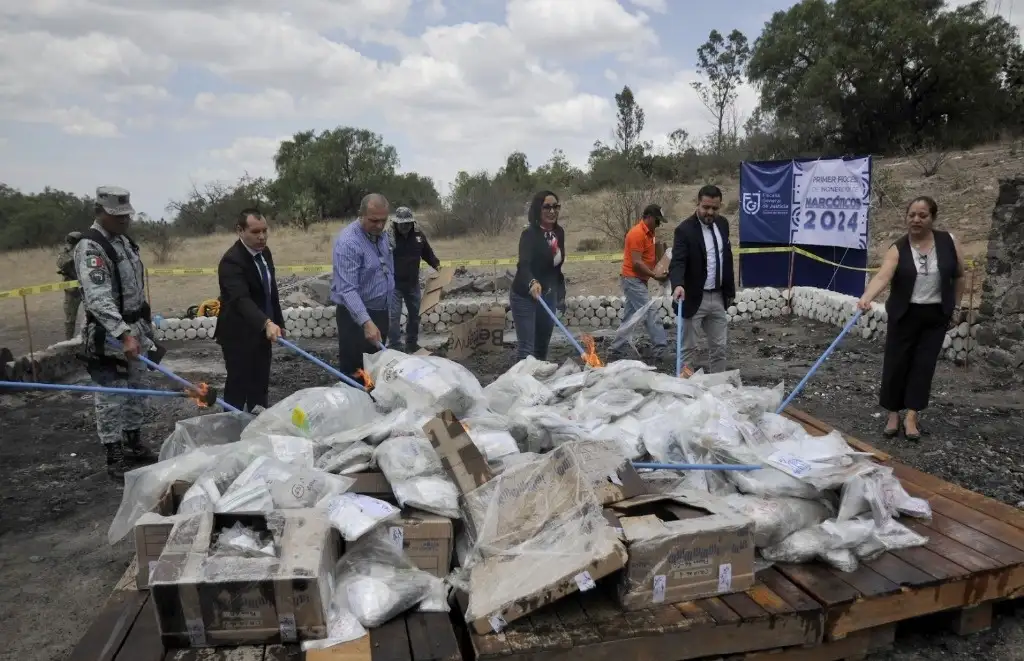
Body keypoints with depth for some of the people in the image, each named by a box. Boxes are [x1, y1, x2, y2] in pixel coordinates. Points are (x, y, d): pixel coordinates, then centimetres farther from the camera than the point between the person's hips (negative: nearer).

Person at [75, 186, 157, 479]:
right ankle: (114, 458, 10)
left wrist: (144, 327, 19)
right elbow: (98, 298, -28)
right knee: (112, 399, -1)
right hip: (109, 336, -9)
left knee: (135, 391, 18)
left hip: (136, 330, 9)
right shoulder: (90, 247, -18)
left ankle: (134, 445, 32)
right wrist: (124, 334, -35)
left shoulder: (124, 241, 10)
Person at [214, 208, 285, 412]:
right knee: (238, 388, 2)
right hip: (239, 335, -8)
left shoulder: (264, 252, 3)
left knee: (261, 387, 17)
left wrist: (277, 322, 13)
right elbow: (241, 299, -37)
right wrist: (267, 323, -51)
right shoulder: (231, 261, -23)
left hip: (261, 332, 8)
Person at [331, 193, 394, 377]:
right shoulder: (348, 242, -22)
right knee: (355, 370, 0)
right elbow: (347, 289, -29)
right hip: (356, 314, -8)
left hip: (381, 311, 8)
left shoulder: (381, 236, 4)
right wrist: (366, 322, -39)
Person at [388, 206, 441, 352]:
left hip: (413, 283, 5)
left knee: (414, 314, 16)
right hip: (393, 284, -5)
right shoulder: (388, 237, -15)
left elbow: (427, 253, 15)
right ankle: (395, 348, 3)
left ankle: (412, 344, 32)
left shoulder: (418, 235, 0)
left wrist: (436, 265, 4)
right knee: (394, 316, -7)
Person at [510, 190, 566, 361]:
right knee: (526, 347, -10)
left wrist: (561, 291, 15)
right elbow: (524, 264, -36)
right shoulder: (529, 234, -20)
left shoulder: (559, 232, 1)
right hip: (525, 296, -7)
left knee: (542, 346, 16)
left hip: (548, 296, 7)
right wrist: (532, 283, -56)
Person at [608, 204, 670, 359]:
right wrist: (655, 276, -22)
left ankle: (616, 348, 17)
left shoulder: (648, 233, 13)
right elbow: (636, 262, -22)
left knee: (630, 315, 12)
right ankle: (661, 346, -8)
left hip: (637, 280, 10)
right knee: (650, 313, -10)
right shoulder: (637, 233, -17)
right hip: (633, 279, -10)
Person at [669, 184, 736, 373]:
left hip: (718, 297, 7)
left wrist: (730, 289, 14)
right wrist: (678, 285, -44)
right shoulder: (685, 229, -15)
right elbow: (677, 262, -25)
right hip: (694, 298, -6)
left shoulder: (722, 224, 6)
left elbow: (727, 258, 15)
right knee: (688, 348, 1)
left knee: (719, 347, 14)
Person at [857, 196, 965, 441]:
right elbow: (882, 276, -28)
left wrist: (955, 306, 6)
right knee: (895, 363, 1)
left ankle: (912, 417, 7)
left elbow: (959, 276, 7)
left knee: (924, 365, 2)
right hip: (904, 314, -1)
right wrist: (866, 298, -45)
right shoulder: (898, 249, -11)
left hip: (936, 315, 1)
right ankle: (893, 415, 12)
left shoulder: (948, 242, -4)